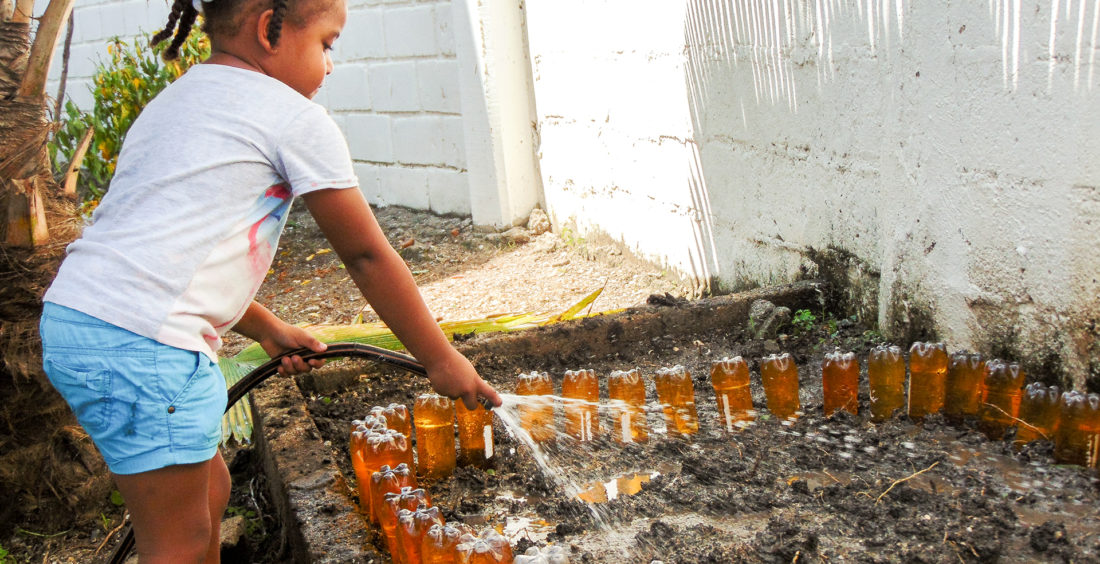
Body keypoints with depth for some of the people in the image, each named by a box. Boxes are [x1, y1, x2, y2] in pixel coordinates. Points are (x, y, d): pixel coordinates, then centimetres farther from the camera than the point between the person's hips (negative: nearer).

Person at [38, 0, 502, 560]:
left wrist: (267, 329, 27)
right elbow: (366, 256, 0)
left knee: (208, 489, 22)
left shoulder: (173, 101, 22)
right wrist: (441, 360, 9)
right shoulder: (298, 120, -4)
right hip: (143, 343, -9)